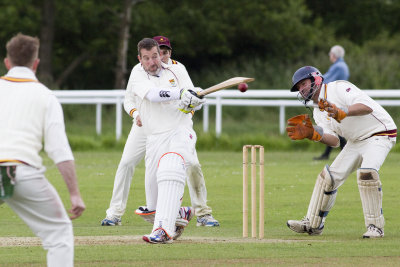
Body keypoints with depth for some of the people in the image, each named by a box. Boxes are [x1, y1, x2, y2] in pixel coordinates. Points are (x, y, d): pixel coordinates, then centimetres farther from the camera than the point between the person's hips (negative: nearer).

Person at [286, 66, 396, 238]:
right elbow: (334, 141, -3)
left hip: (379, 135, -9)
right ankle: (313, 224, 15)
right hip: (355, 142, 9)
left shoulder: (339, 88, -15)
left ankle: (375, 226, -21)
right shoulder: (319, 112, 10)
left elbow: (367, 107, -30)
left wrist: (341, 113, -47)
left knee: (366, 172, -30)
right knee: (329, 176, 2)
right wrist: (312, 134, -21)